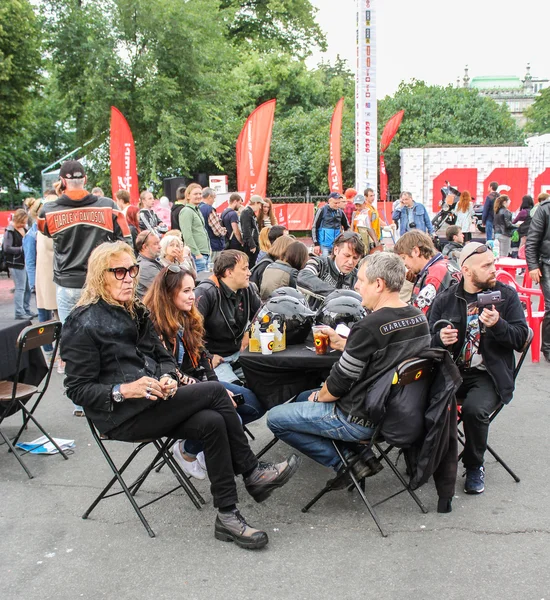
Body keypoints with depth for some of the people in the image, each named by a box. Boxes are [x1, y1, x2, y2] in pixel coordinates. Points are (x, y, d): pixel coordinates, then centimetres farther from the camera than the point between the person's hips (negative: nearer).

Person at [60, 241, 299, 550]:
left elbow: (164, 357, 15)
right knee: (215, 391, -19)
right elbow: (78, 389, -12)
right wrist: (123, 390, -27)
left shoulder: (135, 312, 14)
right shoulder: (84, 324, -9)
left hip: (151, 403, 7)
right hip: (121, 416, -7)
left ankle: (227, 516, -12)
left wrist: (168, 377, -8)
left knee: (212, 422, -21)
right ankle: (253, 473, -6)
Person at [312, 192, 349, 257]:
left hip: (337, 246, 4)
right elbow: (314, 228, -4)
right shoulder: (322, 211, -5)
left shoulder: (340, 212, 7)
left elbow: (347, 227, 18)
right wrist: (316, 244, -8)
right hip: (324, 246, -4)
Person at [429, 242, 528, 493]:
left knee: (474, 408, -31)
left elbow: (521, 338, -2)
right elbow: (428, 339, 7)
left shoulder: (506, 295, 5)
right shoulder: (445, 300, 8)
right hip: (451, 371, 2)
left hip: (489, 374, -2)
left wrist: (497, 325, -21)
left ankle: (474, 467, -1)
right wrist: (440, 339, -16)